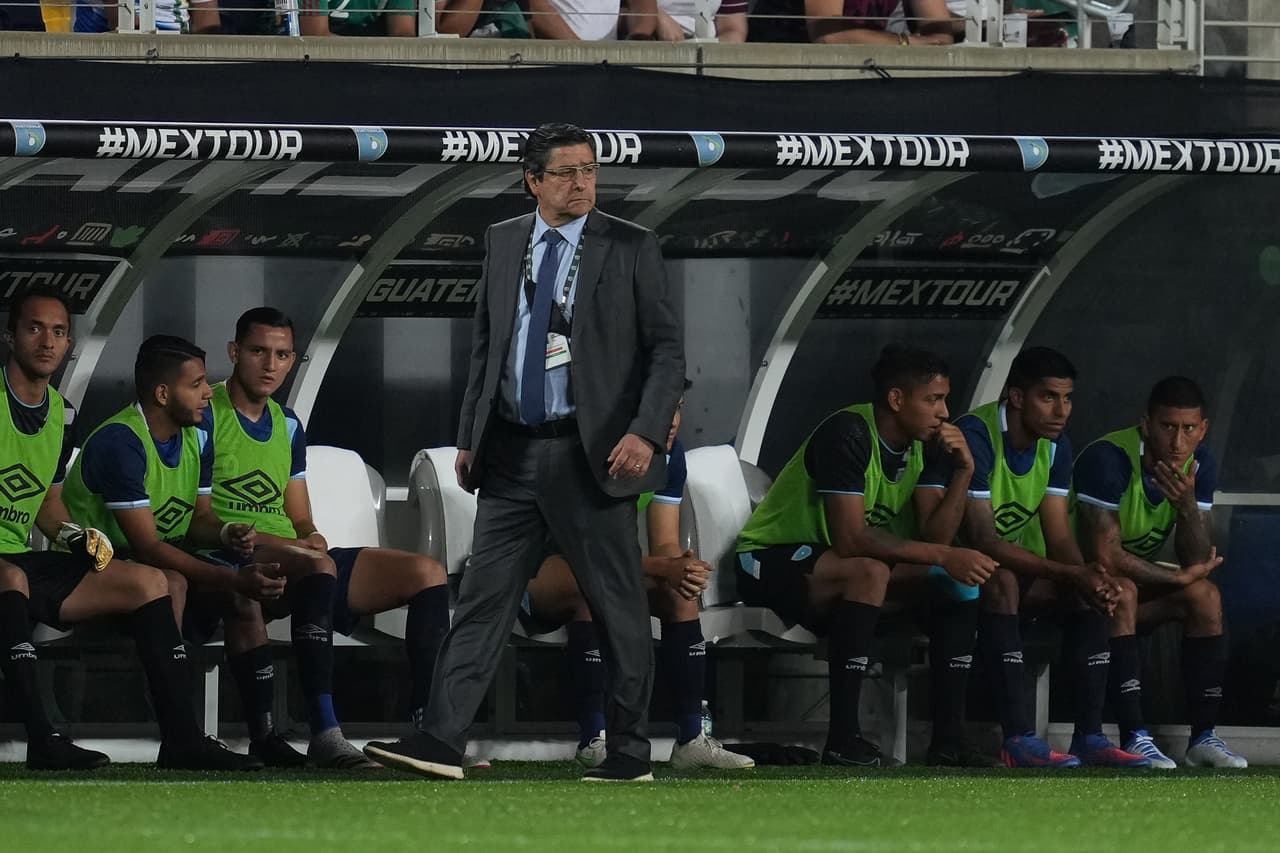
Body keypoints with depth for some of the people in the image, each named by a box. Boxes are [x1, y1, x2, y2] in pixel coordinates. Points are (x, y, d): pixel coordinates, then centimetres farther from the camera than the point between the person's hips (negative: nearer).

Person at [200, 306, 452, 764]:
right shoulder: (205, 417, -1)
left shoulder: (287, 425, 22)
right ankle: (324, 734, -46)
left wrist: (312, 535, -3)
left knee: (426, 573, -5)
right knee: (318, 565, -39)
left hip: (294, 560, 8)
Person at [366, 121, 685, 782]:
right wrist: (469, 435, 13)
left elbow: (667, 347, -3)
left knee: (618, 606, 2)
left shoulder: (630, 248, -2)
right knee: (483, 597, -1)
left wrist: (646, 432, -15)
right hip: (512, 454, 4)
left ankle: (629, 752, 10)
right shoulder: (503, 243, 11)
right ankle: (442, 741, -5)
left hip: (591, 454, -4)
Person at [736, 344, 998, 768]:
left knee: (959, 581, -6)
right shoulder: (848, 435, -25)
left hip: (834, 562, 9)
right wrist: (943, 556, -34)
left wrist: (963, 473, -18)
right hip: (770, 559, -9)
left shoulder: (926, 443, 1)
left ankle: (948, 739, -9)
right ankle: (843, 740, -36)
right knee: (869, 571, -37)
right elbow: (850, 540, -33)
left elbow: (934, 537, -5)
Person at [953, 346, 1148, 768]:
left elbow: (1059, 536, -1)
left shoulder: (1055, 446, 2)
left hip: (1019, 565, 7)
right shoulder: (975, 436, -24)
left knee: (1092, 590, -15)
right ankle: (1018, 739, -42)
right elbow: (983, 540, -29)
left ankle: (1089, 737, -20)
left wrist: (1087, 576, -25)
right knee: (1001, 580, -37)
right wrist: (1071, 574, -34)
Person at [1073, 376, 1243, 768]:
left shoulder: (1199, 465, -6)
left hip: (1135, 573, 7)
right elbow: (1104, 556, -30)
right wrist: (1181, 577, -19)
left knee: (1205, 595, -13)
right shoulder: (1109, 460, -28)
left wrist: (1188, 506, -30)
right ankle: (1134, 739, -38)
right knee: (1122, 591, -35)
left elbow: (1197, 559, -10)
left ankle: (1204, 736, -11)